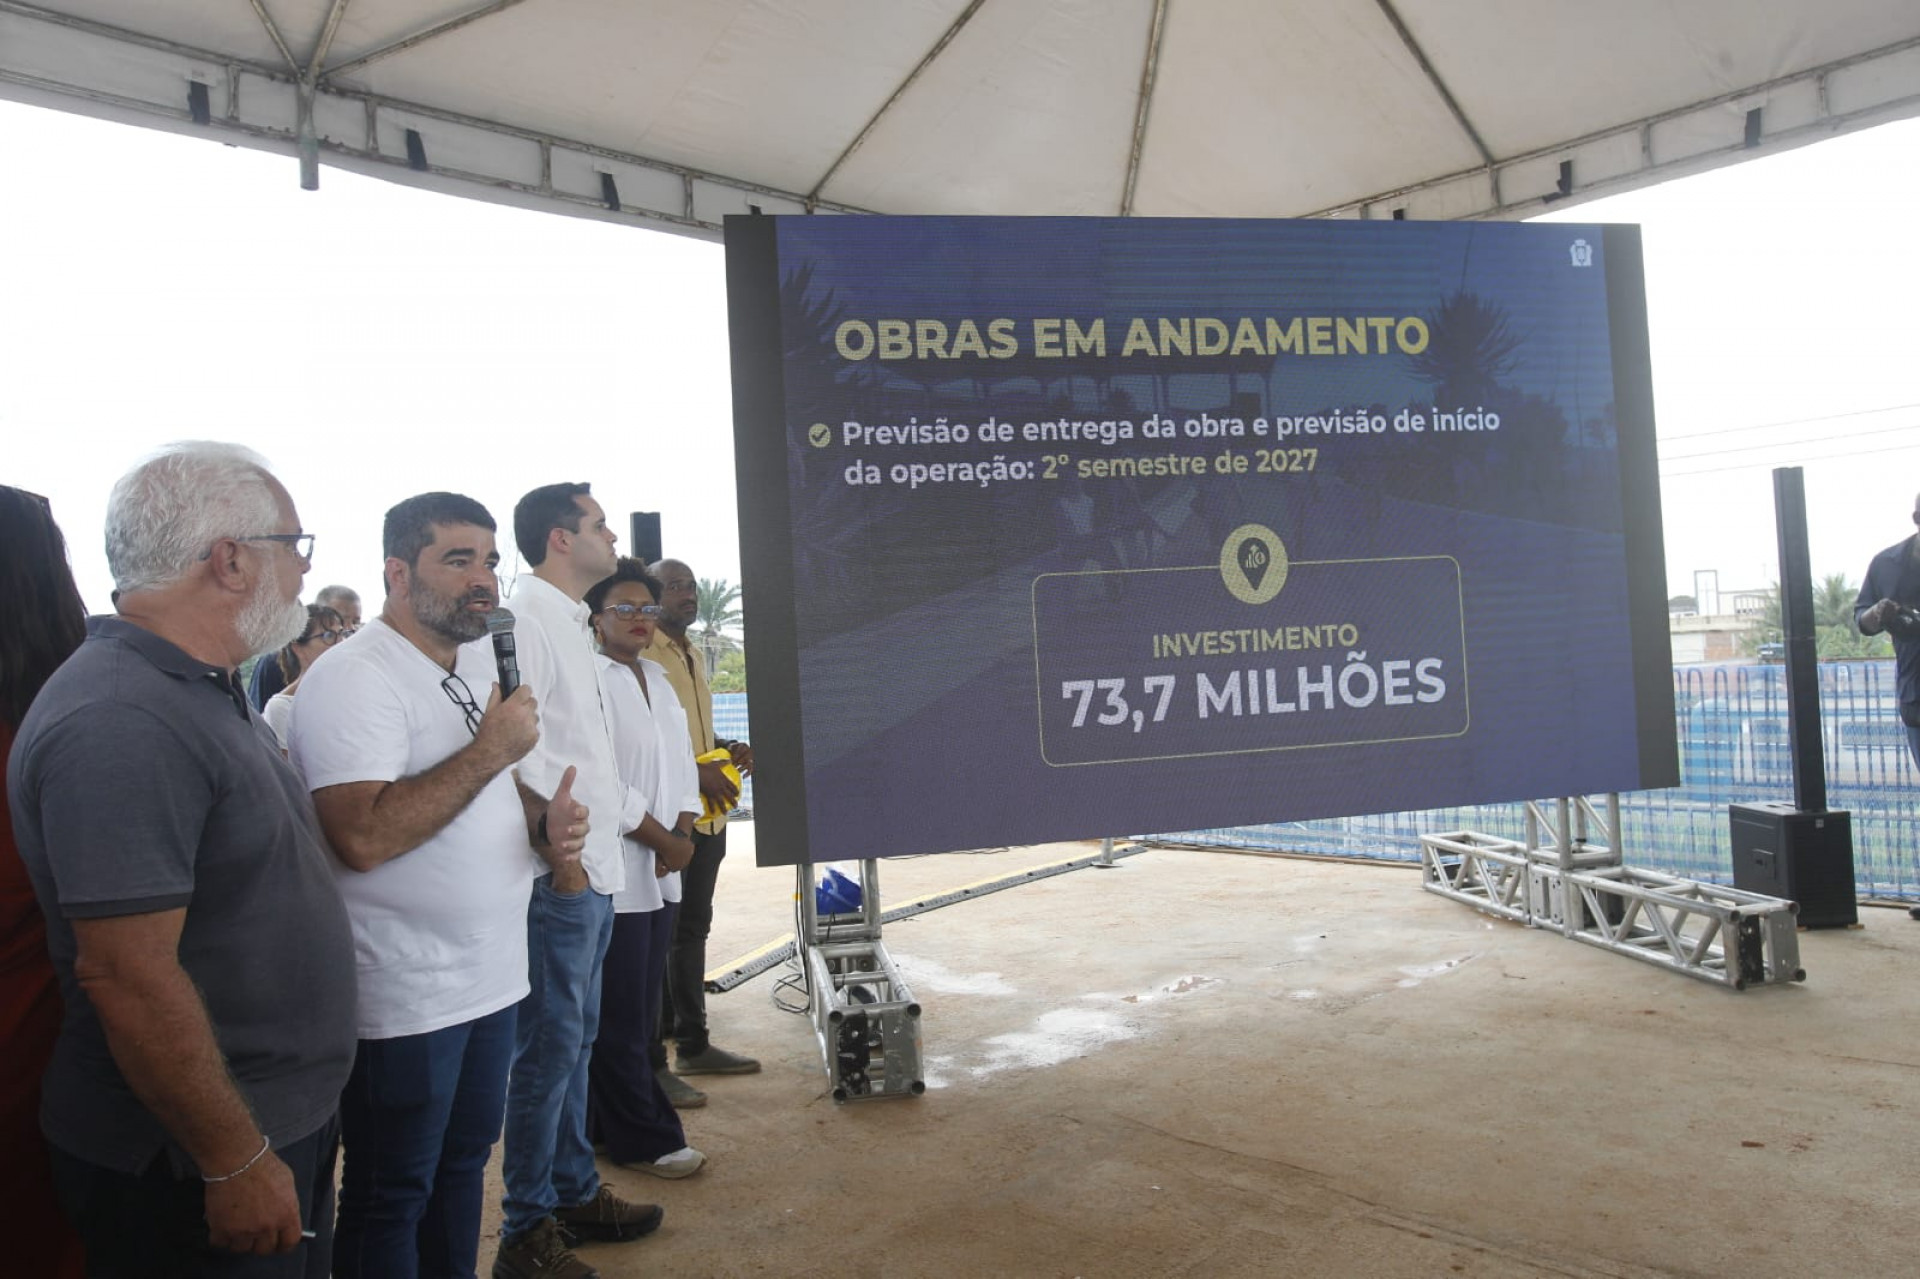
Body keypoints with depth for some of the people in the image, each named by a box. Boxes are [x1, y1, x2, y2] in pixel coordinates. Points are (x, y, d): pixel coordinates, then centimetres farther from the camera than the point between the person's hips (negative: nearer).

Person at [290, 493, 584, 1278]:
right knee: (392, 1199, 9)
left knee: (464, 1163, 21)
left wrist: (545, 823, 1)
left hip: (492, 975, 8)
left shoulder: (482, 665, 10)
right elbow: (363, 838, -29)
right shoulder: (353, 678, -17)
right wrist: (492, 748, -24)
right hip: (405, 998, -8)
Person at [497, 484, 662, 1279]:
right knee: (549, 1050, 0)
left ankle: (575, 1192, 32)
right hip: (560, 880, -10)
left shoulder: (569, 622, 17)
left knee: (575, 1042, 18)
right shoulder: (524, 617, -13)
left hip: (594, 871, 10)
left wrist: (637, 822, 21)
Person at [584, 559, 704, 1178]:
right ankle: (643, 1138, 11)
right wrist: (663, 840, -12)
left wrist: (684, 833, 0)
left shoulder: (658, 679, 15)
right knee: (620, 1016, 0)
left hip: (662, 871, 8)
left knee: (640, 1009, 13)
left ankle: (607, 1123, 26)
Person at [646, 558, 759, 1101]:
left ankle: (692, 1044, 28)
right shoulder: (639, 655, -11)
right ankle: (648, 1062, 5)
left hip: (706, 816, 9)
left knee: (691, 931, 16)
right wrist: (696, 771, -21)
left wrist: (727, 748, 9)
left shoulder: (691, 656, 18)